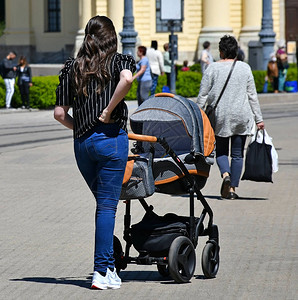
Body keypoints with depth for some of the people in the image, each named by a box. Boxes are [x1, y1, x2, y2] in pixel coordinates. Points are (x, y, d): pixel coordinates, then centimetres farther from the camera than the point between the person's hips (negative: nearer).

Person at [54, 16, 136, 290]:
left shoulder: (72, 67, 12)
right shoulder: (120, 61, 2)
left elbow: (60, 113, 8)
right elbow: (127, 79, -24)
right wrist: (109, 110, -13)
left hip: (81, 143, 4)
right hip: (111, 138, -4)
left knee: (103, 203, 17)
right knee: (107, 205, -3)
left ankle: (109, 265, 18)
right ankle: (102, 272, -6)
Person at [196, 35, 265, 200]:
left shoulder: (213, 68, -4)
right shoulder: (244, 68, 1)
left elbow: (202, 95, -3)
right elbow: (252, 95, 4)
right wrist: (259, 119, 9)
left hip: (219, 116, -1)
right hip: (241, 116, 1)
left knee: (221, 150, 12)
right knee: (237, 154, 8)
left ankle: (225, 174, -16)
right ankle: (232, 188, 6)